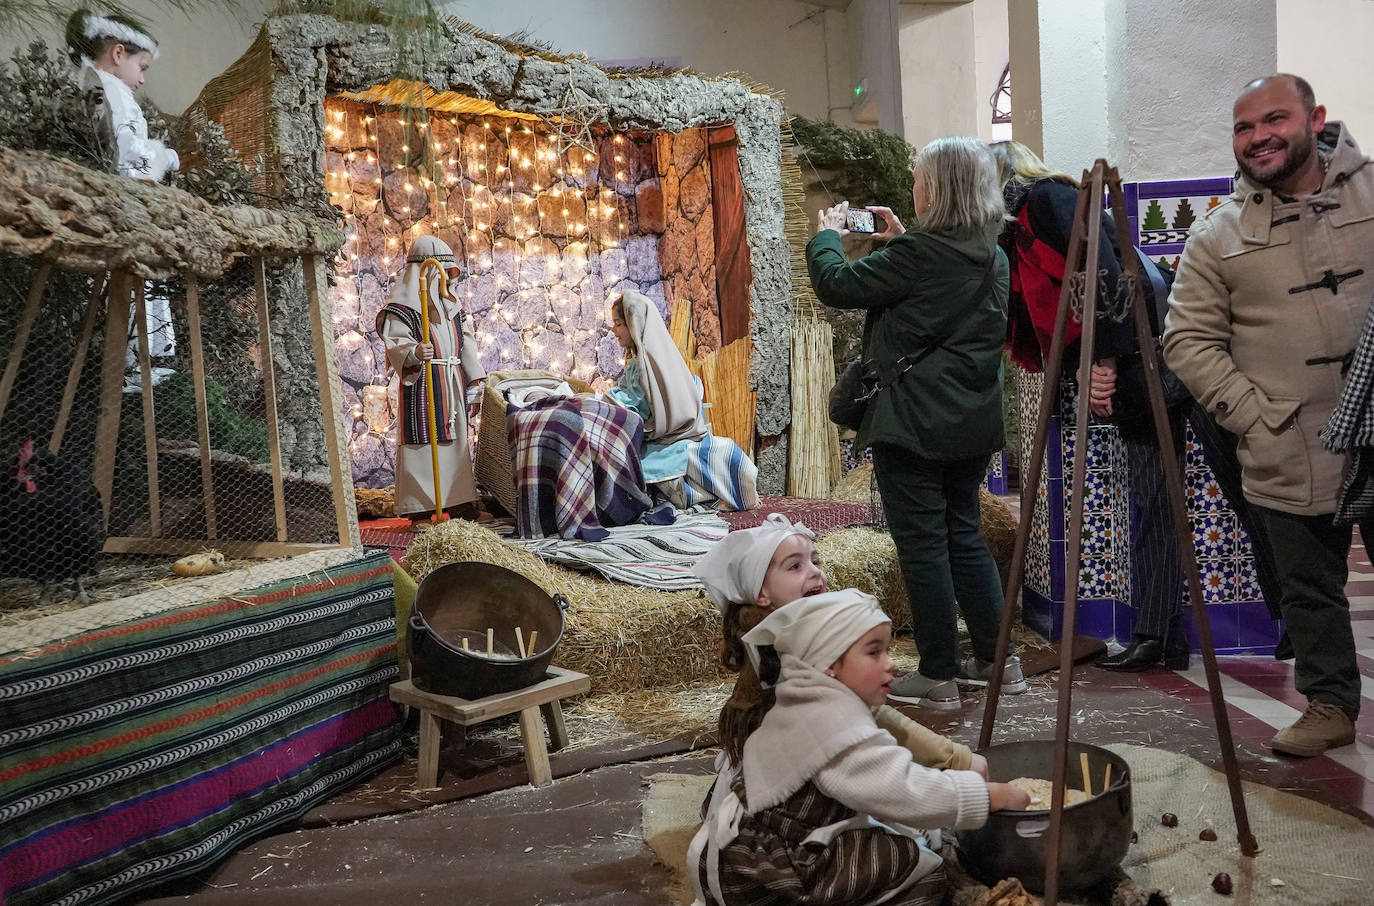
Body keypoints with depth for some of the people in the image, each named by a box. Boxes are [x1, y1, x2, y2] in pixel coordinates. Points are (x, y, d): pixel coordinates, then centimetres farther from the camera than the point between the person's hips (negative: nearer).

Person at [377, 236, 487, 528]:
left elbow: (465, 341, 20)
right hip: (421, 383, -8)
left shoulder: (449, 301, 17)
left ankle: (460, 503, 19)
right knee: (422, 443, -6)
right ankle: (420, 510, 0)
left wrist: (474, 376, 15)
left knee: (456, 440, 10)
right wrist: (414, 353, -36)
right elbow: (395, 342, -15)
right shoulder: (402, 303, -7)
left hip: (452, 383, 8)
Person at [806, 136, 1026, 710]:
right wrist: (901, 239, 21)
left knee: (922, 545, 1)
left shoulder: (918, 253, -17)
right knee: (964, 536, 18)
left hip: (913, 423, -8)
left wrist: (826, 234, 7)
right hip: (973, 420, 8)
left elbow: (836, 285, -11)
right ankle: (996, 661, 24)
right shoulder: (991, 254, 8)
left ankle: (939, 678, 9)